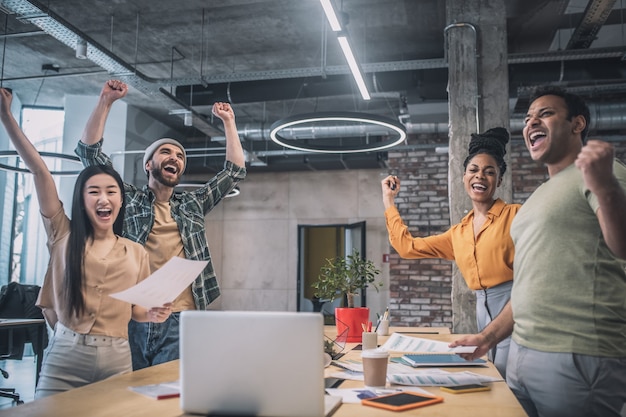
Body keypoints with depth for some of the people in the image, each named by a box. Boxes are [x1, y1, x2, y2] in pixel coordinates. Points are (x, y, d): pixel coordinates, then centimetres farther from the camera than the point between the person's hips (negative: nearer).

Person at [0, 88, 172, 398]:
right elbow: (40, 172, -1)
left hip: (116, 358, 2)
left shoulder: (136, 253, 7)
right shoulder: (64, 236, 4)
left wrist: (153, 315, -8)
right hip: (64, 356, -1)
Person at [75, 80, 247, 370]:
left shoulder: (193, 205, 18)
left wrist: (228, 121, 17)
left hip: (179, 321, 2)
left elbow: (235, 171, 18)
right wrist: (106, 101, 0)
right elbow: (89, 151, 5)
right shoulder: (128, 199, 11)